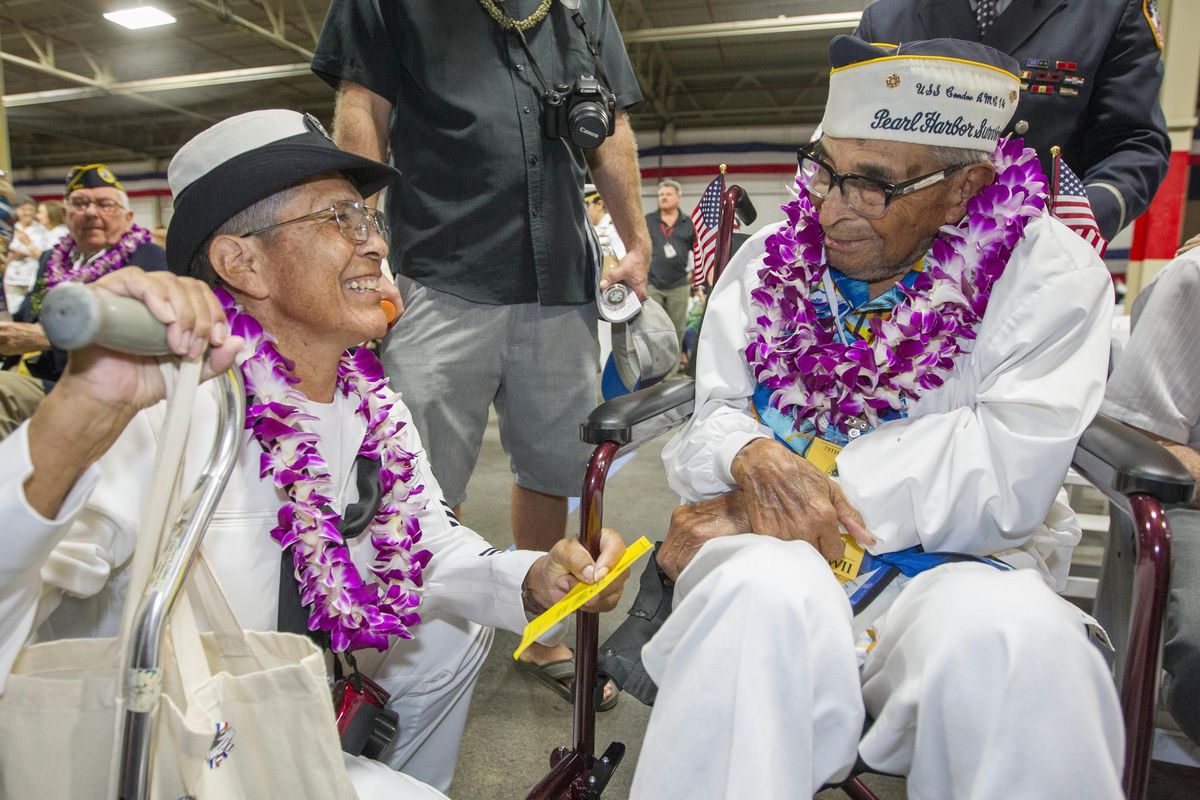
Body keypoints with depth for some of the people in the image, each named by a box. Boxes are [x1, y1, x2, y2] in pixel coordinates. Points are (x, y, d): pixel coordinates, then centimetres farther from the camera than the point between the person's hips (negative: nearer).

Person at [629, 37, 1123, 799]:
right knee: (767, 598, -34)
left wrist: (804, 471, -17)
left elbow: (1010, 467, -14)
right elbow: (712, 417, 6)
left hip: (958, 560, 0)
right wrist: (752, 458, -19)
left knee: (1014, 637, -34)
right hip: (777, 549, 1)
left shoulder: (1047, 272, -2)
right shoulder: (772, 258, 7)